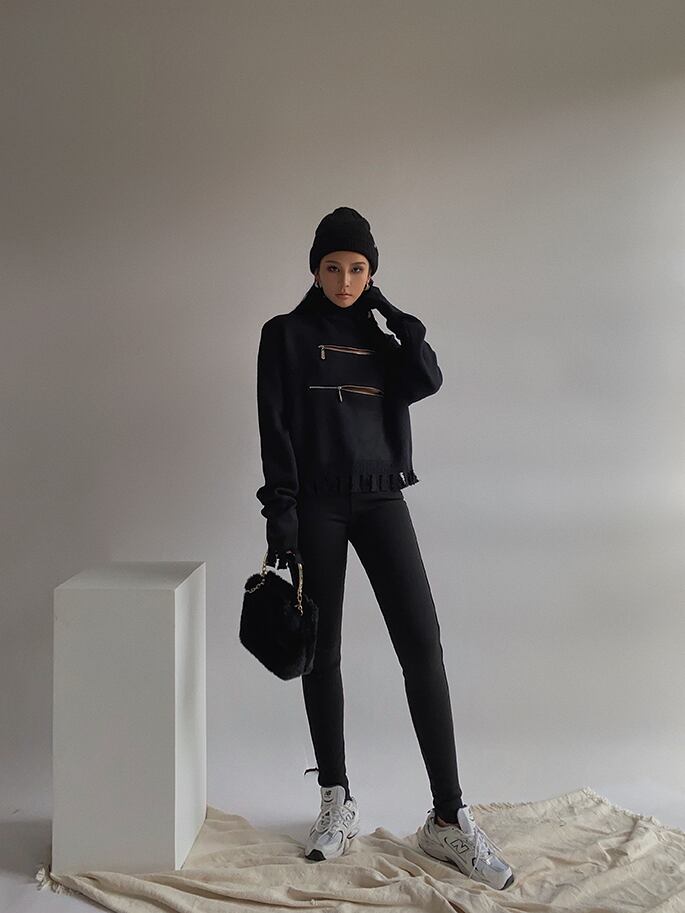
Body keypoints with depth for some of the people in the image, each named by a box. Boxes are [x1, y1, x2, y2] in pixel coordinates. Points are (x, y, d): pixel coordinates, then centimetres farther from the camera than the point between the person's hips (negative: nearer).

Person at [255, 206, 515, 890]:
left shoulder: (380, 335, 15)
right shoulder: (286, 334, 5)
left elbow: (429, 380, -4)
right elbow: (275, 428, -3)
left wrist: (392, 312, 0)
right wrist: (281, 514, -11)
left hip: (381, 499, 2)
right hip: (317, 504, -2)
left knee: (422, 644, -9)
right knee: (322, 652, 3)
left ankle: (448, 819, -5)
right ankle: (337, 802, 18)